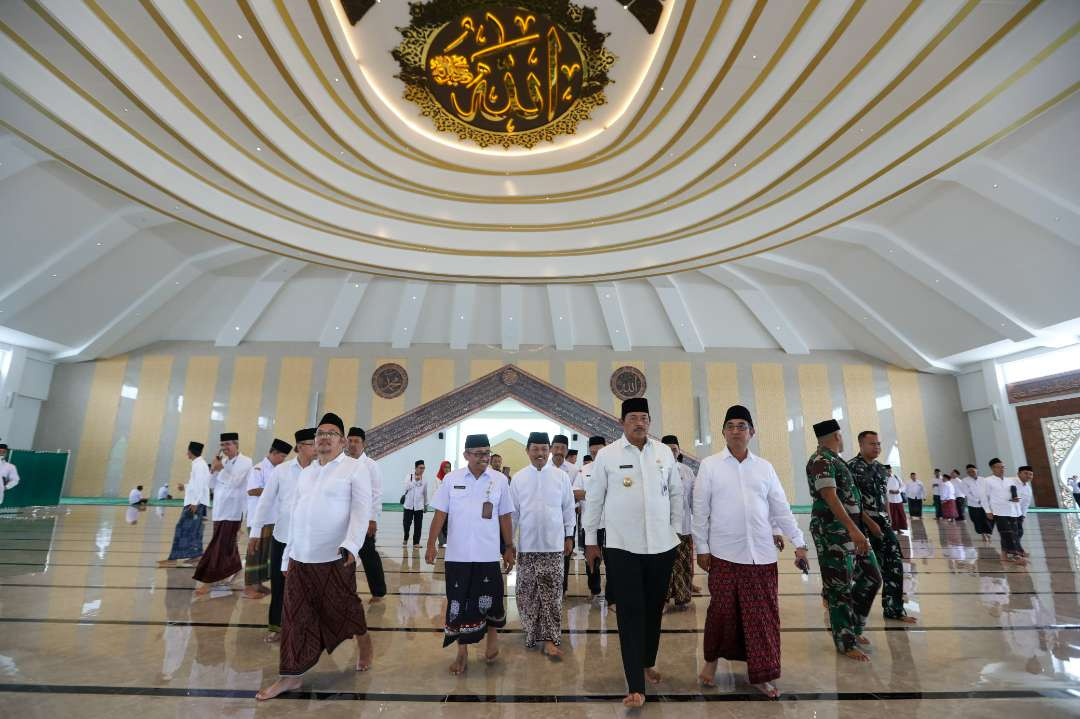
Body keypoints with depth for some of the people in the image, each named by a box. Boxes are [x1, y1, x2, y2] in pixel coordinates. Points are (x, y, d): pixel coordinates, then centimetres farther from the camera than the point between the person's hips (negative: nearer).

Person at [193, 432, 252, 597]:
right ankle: (234, 570, 32)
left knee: (220, 546, -5)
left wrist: (221, 468, -25)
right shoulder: (223, 461, 11)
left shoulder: (245, 461, -10)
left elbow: (234, 482, -19)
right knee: (227, 544, 17)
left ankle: (208, 582, -1)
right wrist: (213, 468, -5)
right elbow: (212, 484, 10)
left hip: (232, 510, -7)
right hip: (219, 509, 7)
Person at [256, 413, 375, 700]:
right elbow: (296, 513, 17)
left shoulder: (355, 468, -9)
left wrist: (351, 545, -27)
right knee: (296, 617, 9)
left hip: (335, 557, -5)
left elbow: (361, 510, -15)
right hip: (300, 558, 5)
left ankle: (363, 642, 38)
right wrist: (290, 551, 16)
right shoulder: (306, 472, 12)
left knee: (342, 608, 11)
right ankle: (292, 675, 24)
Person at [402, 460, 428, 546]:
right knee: (406, 523, 1)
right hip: (409, 505, -1)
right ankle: (405, 539, 27)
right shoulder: (409, 477, -1)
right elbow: (406, 487, -17)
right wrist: (415, 480, -23)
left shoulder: (424, 480, 4)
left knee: (418, 525, 1)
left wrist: (426, 504, 20)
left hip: (419, 506, 1)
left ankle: (416, 542, 13)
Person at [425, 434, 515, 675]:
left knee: (488, 601, 7)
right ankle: (462, 652, 28)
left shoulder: (500, 480, -2)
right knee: (458, 604, 9)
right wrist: (431, 545, -4)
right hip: (457, 555, 0)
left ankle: (492, 633, 39)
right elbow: (440, 514, 1)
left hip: (488, 555, 0)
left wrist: (510, 548, 7)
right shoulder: (451, 479, -3)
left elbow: (505, 517, 4)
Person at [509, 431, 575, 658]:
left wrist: (569, 536, 7)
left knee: (551, 593, 1)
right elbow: (513, 511, 5)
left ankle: (550, 639, 10)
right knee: (527, 593, 11)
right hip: (526, 545, 1)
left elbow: (568, 508, 5)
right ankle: (531, 633, 29)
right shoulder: (518, 478, 0)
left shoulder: (561, 476, -2)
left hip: (553, 544, -1)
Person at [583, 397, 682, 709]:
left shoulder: (664, 452, 2)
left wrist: (676, 529, 11)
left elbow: (676, 493, 12)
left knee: (654, 609, 16)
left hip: (662, 545, 3)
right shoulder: (606, 455, -6)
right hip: (622, 547, -3)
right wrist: (590, 540, 2)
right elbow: (594, 498, -1)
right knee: (630, 614, 0)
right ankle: (635, 686, 10)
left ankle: (648, 663, 40)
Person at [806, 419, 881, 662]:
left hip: (851, 529, 10)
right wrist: (853, 529, -29)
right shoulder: (821, 460, -15)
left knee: (871, 578, 14)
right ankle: (846, 643, 13)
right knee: (840, 587, 0)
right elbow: (829, 496, -24)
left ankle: (853, 628, 30)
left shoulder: (834, 460, 16)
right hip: (833, 531, -10)